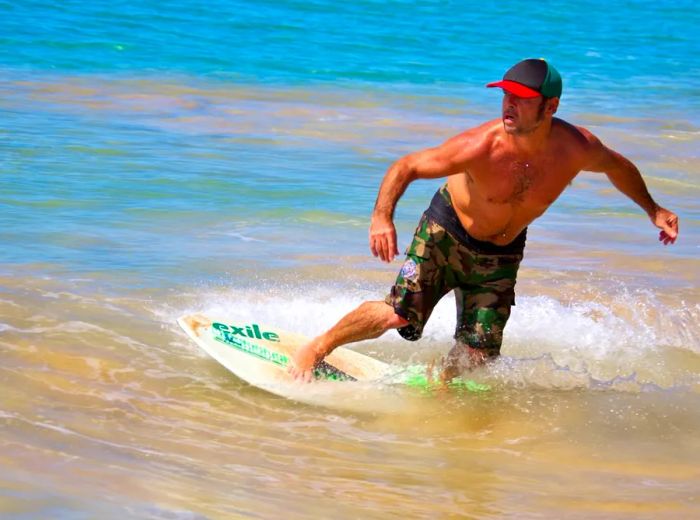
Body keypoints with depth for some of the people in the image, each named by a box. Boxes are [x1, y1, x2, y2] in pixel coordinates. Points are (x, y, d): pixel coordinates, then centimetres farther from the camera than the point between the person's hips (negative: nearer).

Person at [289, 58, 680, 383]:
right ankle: (316, 349, 6)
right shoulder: (482, 147, -32)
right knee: (399, 314, -18)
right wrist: (382, 216, -40)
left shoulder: (577, 148, -23)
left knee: (476, 356, -4)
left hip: (502, 254, 3)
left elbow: (617, 166, 2)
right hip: (446, 234, -3)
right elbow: (407, 166, -24)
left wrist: (653, 210, 11)